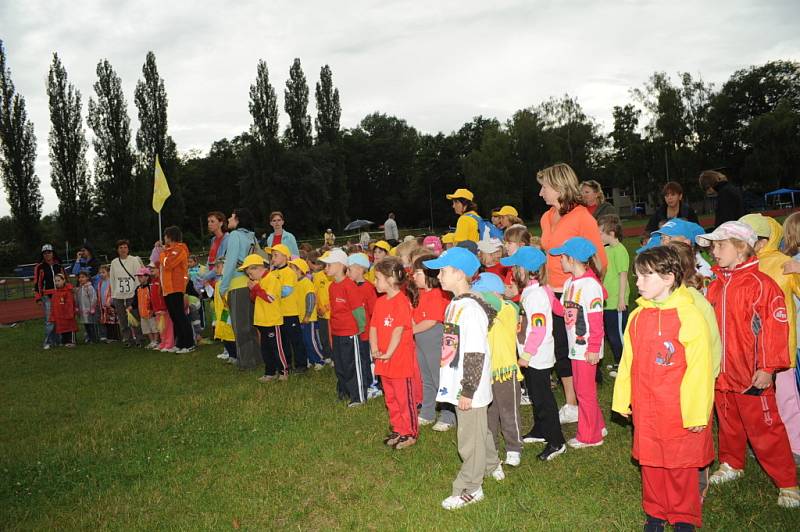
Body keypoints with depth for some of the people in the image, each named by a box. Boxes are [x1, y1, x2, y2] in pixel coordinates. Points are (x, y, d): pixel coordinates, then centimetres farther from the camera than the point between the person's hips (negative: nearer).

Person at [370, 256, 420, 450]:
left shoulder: (402, 301, -17)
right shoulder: (380, 302, 9)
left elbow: (398, 331, -21)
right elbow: (373, 327, 8)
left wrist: (388, 353, -20)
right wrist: (374, 350, -5)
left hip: (401, 359, -8)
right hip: (384, 360, 8)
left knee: (405, 398, 3)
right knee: (390, 398, 18)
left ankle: (411, 433, 16)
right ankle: (398, 430, 31)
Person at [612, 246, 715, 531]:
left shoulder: (689, 315, -16)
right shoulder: (637, 316, 3)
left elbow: (699, 368, -15)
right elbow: (628, 361, 9)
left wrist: (697, 413, -13)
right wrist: (622, 400, 12)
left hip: (679, 412, -5)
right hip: (645, 410, 5)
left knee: (681, 466, 10)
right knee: (650, 464, 15)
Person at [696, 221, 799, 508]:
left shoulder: (760, 284, -15)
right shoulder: (716, 286, 7)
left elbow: (774, 328, -17)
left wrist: (767, 368, -17)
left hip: (751, 375, -7)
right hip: (721, 373, 7)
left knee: (764, 429, 2)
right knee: (728, 423, 21)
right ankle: (731, 465, 40)